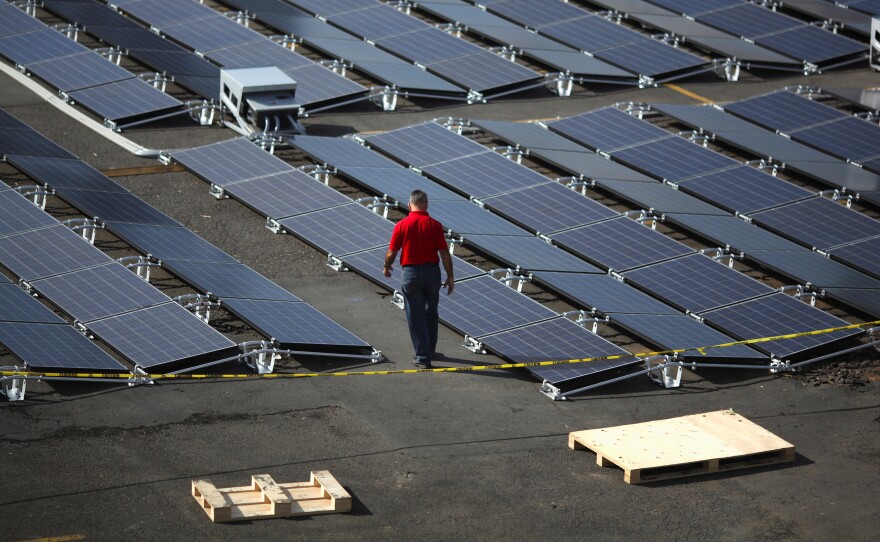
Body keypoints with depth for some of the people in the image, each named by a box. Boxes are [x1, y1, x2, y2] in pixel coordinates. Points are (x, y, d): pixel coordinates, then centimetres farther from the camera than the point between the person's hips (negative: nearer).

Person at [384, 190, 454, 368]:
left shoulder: (401, 225, -9)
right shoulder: (435, 225, -7)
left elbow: (391, 253, -3)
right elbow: (444, 253, -7)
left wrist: (386, 267, 18)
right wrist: (450, 276, 2)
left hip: (411, 273, -2)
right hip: (432, 271, 2)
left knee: (416, 316, 6)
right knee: (431, 313, 20)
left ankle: (422, 357, 6)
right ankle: (429, 350, 34)